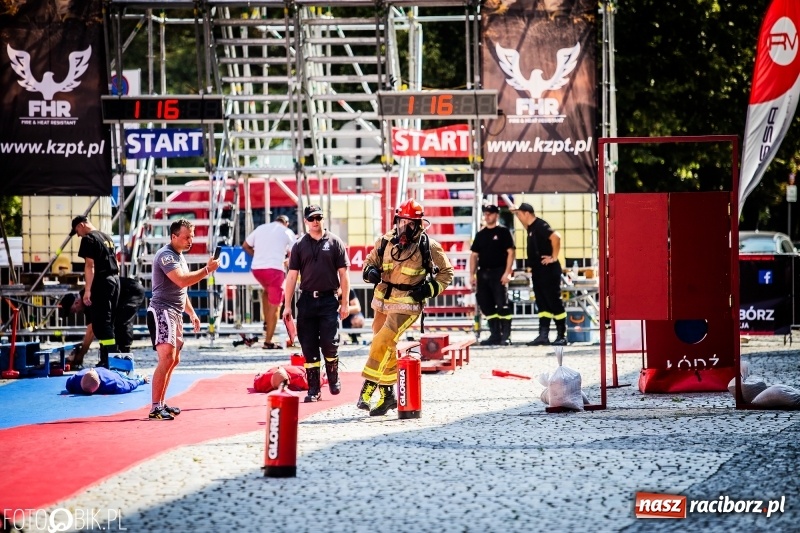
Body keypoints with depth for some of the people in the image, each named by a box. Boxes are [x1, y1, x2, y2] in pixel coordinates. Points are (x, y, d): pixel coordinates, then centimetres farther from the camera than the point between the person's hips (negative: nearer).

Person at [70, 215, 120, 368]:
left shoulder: (89, 239, -8)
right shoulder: (107, 238, 19)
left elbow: (90, 265, -15)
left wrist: (87, 290, -16)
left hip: (102, 282, -9)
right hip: (115, 280, 9)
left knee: (101, 322, -9)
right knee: (107, 321, 14)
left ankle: (110, 360, -16)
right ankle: (106, 359, 18)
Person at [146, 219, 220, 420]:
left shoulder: (179, 256, 19)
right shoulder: (166, 255, -13)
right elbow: (182, 280, -27)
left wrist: (191, 312, 26)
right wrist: (207, 270, -25)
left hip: (175, 314, 11)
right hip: (161, 311, -11)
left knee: (174, 360, 13)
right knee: (167, 358, -18)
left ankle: (161, 404, 20)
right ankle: (155, 409, -20)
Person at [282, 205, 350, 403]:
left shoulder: (334, 242, 4)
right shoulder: (299, 245, 8)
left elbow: (343, 274, 4)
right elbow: (292, 276, 8)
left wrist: (344, 303, -1)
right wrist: (287, 305, 2)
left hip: (329, 299, -2)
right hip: (307, 299, 2)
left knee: (329, 343, -8)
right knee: (309, 347, 2)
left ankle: (334, 379, 17)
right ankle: (313, 389, 8)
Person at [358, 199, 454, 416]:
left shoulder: (428, 247, -6)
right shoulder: (386, 242, 3)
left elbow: (446, 273, 4)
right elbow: (370, 261, 18)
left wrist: (429, 289, -10)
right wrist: (371, 271, -6)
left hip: (407, 306, -5)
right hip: (382, 302, 5)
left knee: (382, 343, -20)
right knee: (386, 349, 12)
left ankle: (368, 389, -16)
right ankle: (387, 394, 23)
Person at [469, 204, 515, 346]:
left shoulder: (503, 232, 0)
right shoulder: (480, 234, 15)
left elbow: (510, 252, -6)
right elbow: (474, 255, 16)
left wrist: (507, 273, -15)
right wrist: (472, 275, 8)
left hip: (498, 272, -6)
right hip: (483, 273, 6)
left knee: (502, 305, -11)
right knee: (486, 305, 5)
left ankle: (506, 336, -7)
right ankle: (495, 335, 12)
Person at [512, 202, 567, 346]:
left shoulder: (540, 225, -16)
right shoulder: (531, 227, 14)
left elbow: (555, 237, -30)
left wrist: (554, 257, -23)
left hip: (548, 271, -10)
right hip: (538, 271, 10)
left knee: (554, 303, -5)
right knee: (542, 304, 9)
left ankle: (562, 336, -2)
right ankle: (543, 336, 10)